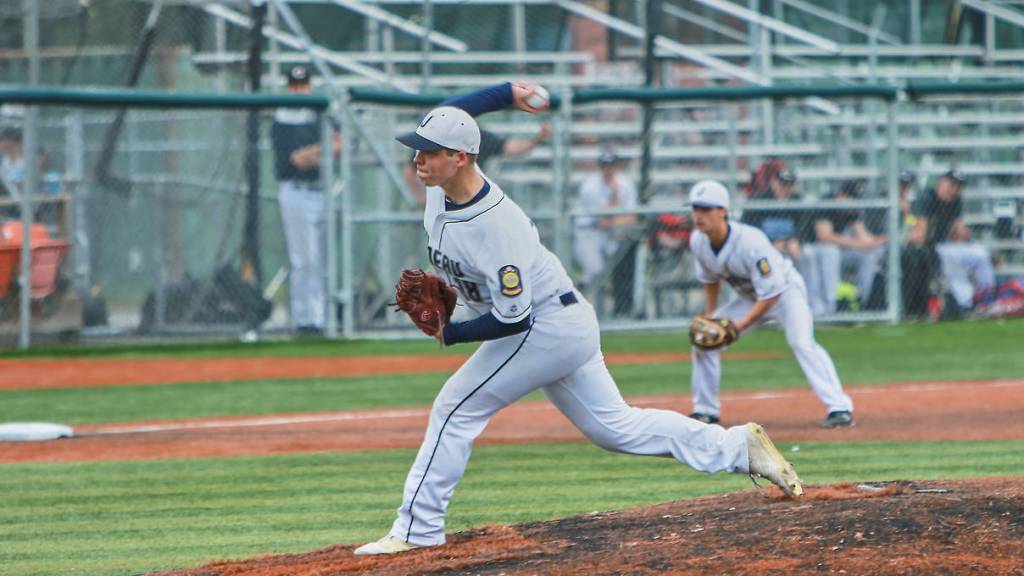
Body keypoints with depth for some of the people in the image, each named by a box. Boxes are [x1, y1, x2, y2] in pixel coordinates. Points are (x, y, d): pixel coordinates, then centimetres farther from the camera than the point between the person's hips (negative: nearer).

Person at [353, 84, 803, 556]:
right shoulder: (441, 183, -7)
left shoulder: (494, 226, -31)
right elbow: (447, 114, 14)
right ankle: (738, 446, 17)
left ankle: (417, 528, -5)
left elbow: (513, 319, -30)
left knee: (456, 409, -9)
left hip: (546, 327, -10)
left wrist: (450, 334, -20)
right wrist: (506, 94, 16)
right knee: (614, 426, 14)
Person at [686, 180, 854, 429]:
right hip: (749, 297, 7)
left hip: (785, 290, -7)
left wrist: (738, 326, -33)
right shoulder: (698, 242, -14)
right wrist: (709, 316, 1)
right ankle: (705, 411, 13)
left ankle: (840, 407, -33)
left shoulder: (750, 242, -35)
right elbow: (710, 279, 8)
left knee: (802, 342, -29)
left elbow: (771, 294, -31)